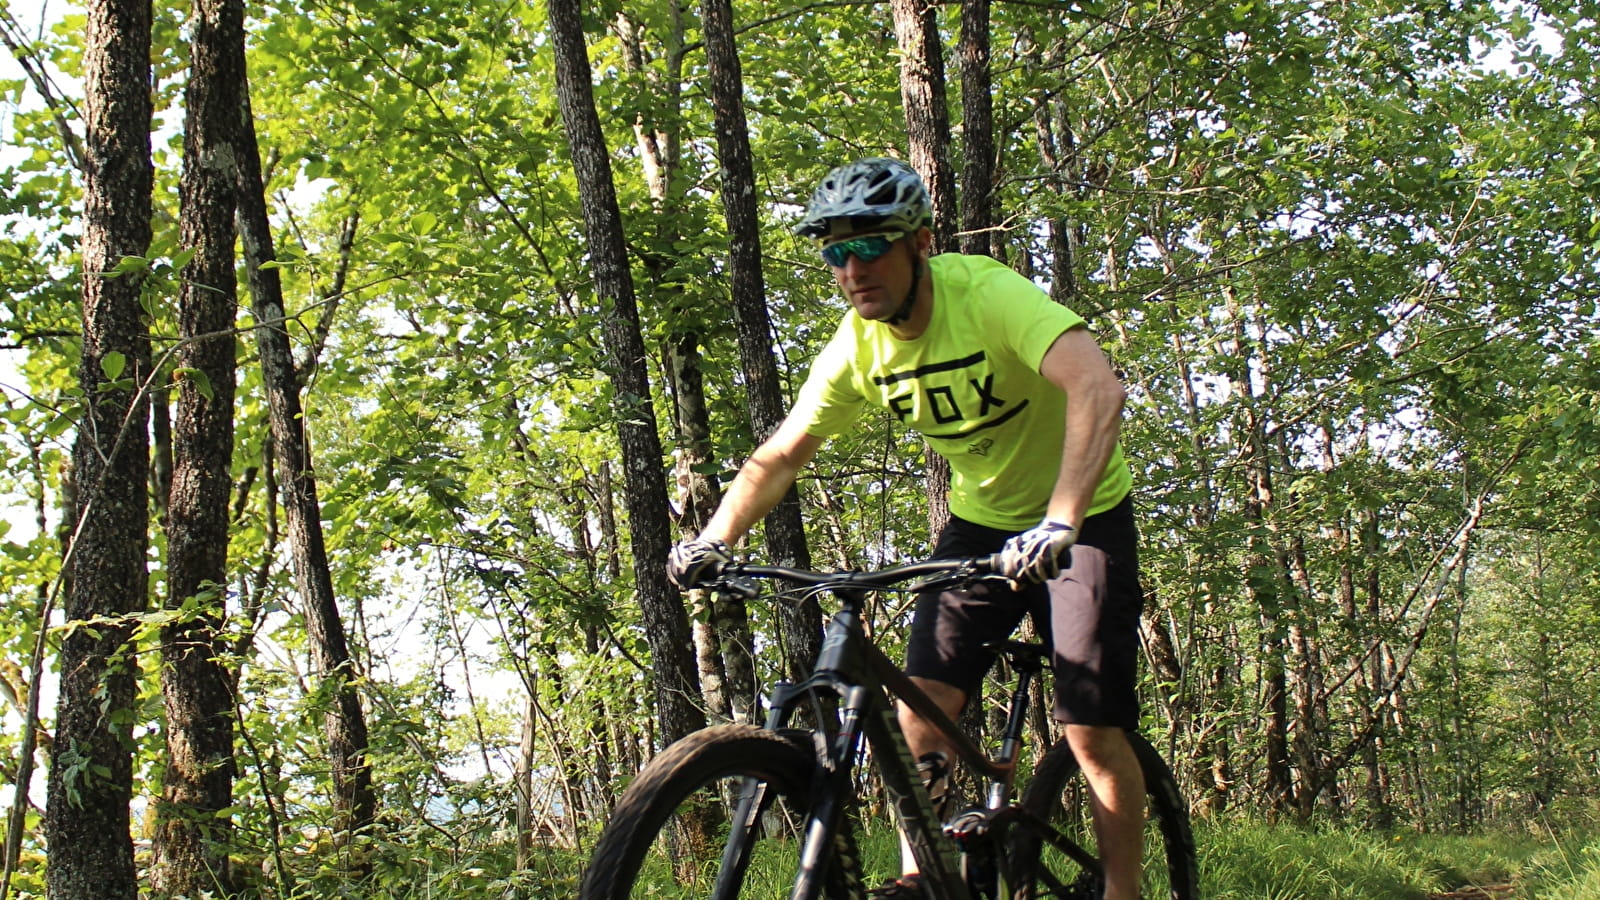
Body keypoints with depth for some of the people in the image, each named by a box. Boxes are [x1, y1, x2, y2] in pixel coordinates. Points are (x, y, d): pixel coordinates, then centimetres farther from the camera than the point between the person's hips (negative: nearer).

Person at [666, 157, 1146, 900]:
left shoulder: (988, 294, -29)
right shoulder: (856, 348, -11)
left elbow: (1098, 388, -43)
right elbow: (778, 456, -5)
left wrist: (1059, 524, -54)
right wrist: (713, 541, -22)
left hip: (1083, 516, -5)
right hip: (982, 520, 5)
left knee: (1093, 732, -10)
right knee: (923, 701, -8)